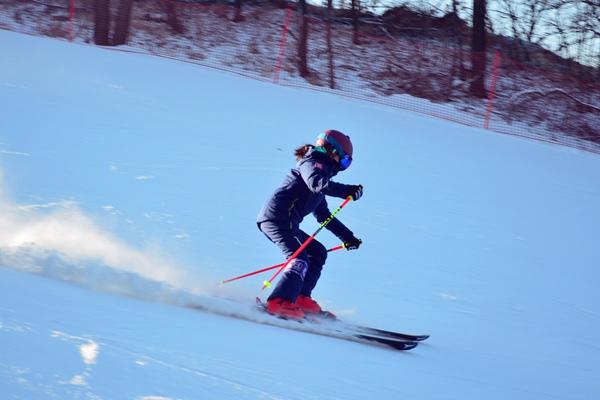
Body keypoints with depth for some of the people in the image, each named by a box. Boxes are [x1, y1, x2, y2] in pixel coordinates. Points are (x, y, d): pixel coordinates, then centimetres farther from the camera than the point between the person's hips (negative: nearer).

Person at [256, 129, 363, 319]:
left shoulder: (320, 169, 30)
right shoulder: (313, 163, 0)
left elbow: (324, 216, 35)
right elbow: (316, 182, -25)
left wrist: (347, 237, 32)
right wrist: (346, 191, -27)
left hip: (286, 223, 10)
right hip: (277, 217, -10)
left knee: (317, 253, 18)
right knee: (300, 260, -22)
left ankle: (301, 299, 8)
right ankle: (279, 303, -35)